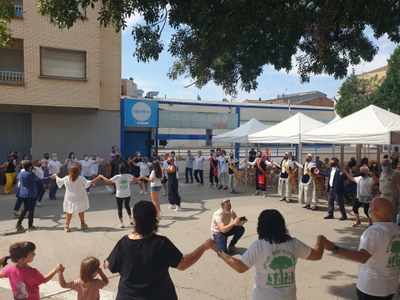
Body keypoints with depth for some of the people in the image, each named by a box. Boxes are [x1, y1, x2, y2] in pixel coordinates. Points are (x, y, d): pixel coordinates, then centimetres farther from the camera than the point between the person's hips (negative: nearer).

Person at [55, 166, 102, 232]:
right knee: (81, 211, 15)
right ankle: (83, 224, 25)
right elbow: (88, 183, -25)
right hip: (80, 197, -2)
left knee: (69, 212, 10)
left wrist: (56, 177, 34)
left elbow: (59, 181, 14)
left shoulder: (66, 178, -3)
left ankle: (66, 226, 6)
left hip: (70, 198, 2)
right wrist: (96, 179, -26)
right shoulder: (81, 178, -15)